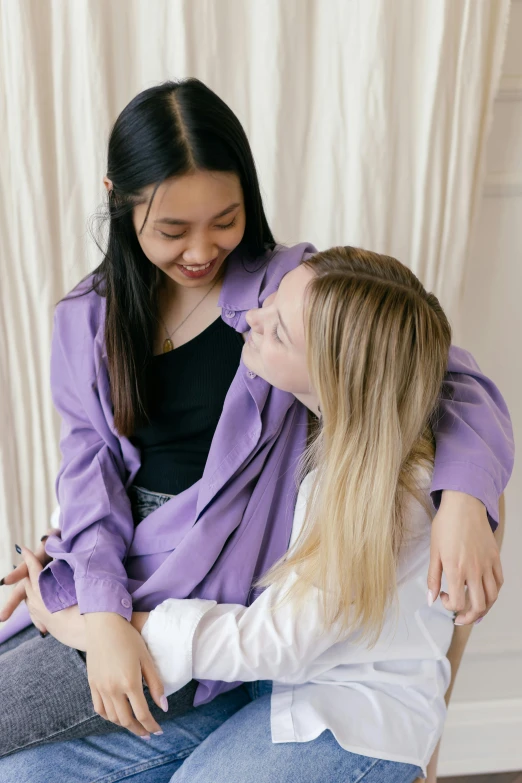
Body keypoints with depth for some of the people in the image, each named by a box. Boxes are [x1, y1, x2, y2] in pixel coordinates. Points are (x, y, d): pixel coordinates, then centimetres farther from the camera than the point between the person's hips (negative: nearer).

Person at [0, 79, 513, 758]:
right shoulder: (89, 319, 4)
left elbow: (450, 376, -8)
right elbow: (91, 466, -1)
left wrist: (464, 496, -28)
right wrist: (103, 615, -16)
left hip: (206, 593, -5)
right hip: (103, 572, 5)